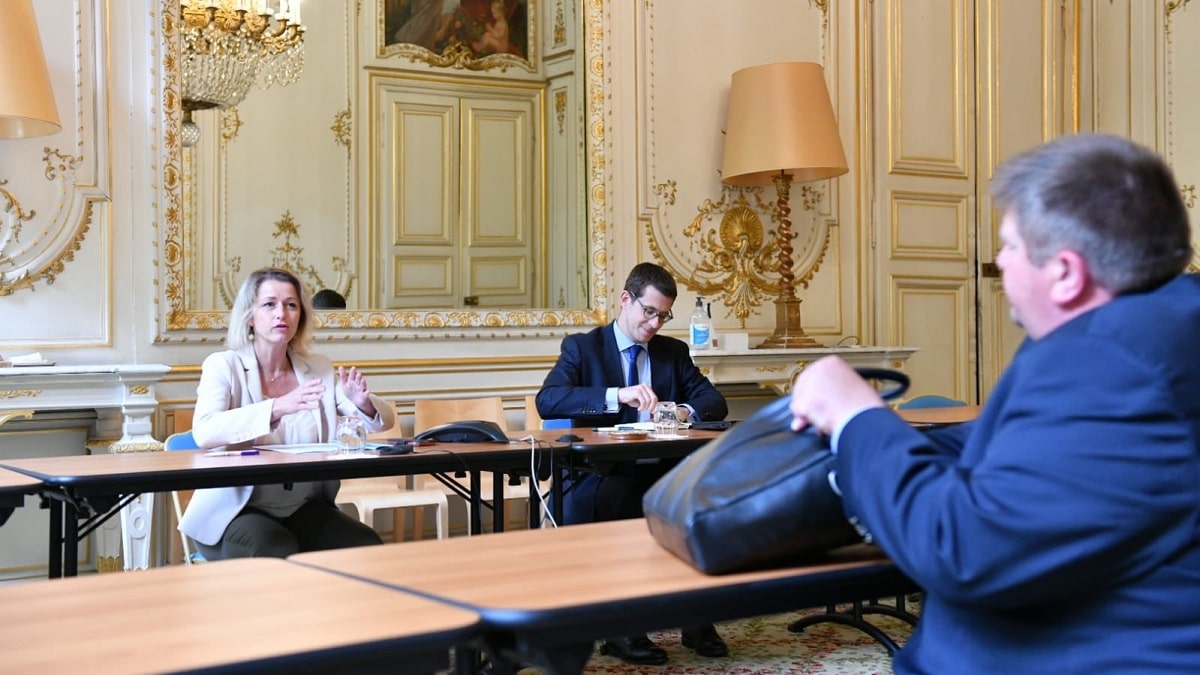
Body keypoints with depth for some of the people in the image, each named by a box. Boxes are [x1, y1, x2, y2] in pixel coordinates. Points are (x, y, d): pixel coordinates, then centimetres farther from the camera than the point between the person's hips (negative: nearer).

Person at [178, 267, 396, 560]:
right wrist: (277, 408, -35)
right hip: (238, 512, -4)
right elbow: (204, 432, -24)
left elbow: (384, 419, 5)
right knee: (280, 556, -34)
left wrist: (362, 403, -18)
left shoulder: (318, 368, 7)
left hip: (305, 509, 5)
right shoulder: (224, 366, -6)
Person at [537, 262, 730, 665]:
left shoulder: (674, 352, 18)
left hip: (664, 473, 4)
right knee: (620, 500, -37)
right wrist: (617, 396, -26)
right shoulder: (582, 347, 4)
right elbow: (547, 400, -13)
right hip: (603, 477, -3)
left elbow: (715, 402, 9)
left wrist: (685, 412, -15)